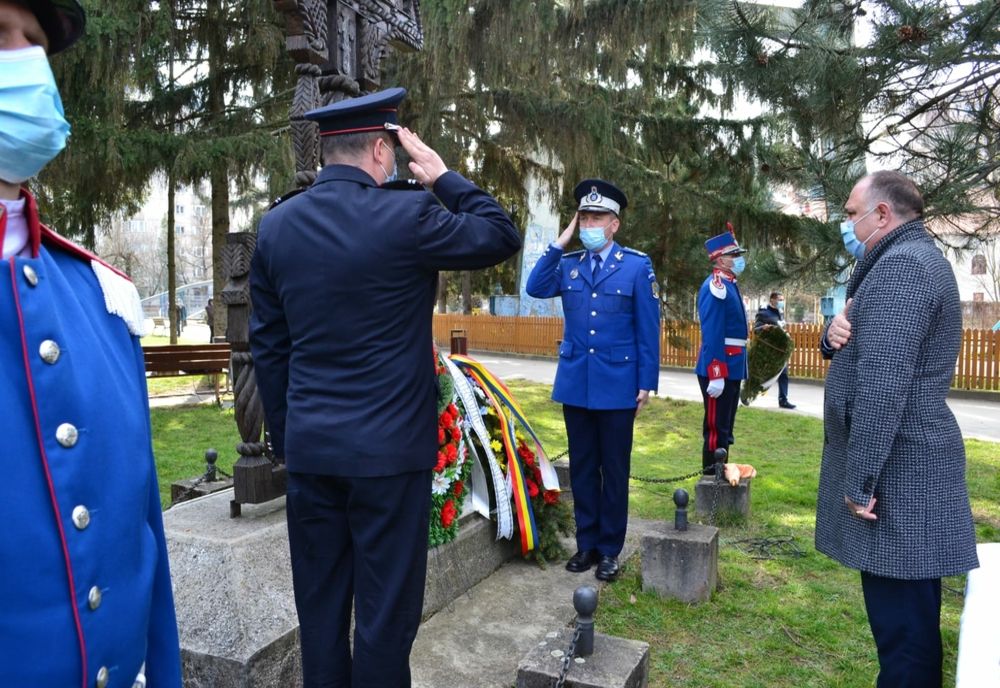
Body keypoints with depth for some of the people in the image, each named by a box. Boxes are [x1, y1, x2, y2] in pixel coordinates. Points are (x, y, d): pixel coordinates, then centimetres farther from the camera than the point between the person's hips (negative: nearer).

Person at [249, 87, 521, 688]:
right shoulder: (406, 214, -13)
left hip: (309, 449, 6)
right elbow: (503, 235, 0)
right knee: (386, 607, 8)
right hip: (389, 447, -5)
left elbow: (268, 344, 9)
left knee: (320, 604, 17)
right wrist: (440, 173, 6)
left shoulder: (276, 225, 4)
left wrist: (284, 436, 16)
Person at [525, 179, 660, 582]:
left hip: (617, 384, -3)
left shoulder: (637, 265, -2)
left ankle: (610, 549, 20)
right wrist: (559, 243, -7)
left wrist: (647, 384, -6)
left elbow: (648, 329, -3)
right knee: (582, 467, 12)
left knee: (614, 469, 7)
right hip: (575, 383, 3)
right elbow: (536, 289, -9)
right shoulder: (568, 264, 8)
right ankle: (586, 543, 25)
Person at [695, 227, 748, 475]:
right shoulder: (716, 286, -16)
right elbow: (712, 336, -22)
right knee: (716, 429, -3)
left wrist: (735, 370, 21)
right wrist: (716, 375, -26)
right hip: (719, 370, -10)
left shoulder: (729, 285, 15)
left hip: (731, 368, 10)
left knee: (725, 428, 17)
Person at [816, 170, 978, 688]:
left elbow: (882, 383, -25)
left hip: (896, 473, -10)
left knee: (901, 618, -1)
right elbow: (867, 351, 19)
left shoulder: (902, 265, -17)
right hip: (904, 464, 10)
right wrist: (836, 334, -4)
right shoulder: (911, 259, 17)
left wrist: (859, 480, -21)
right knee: (906, 614, 19)